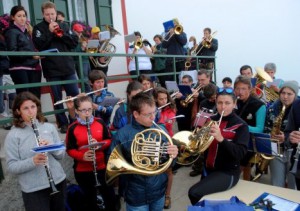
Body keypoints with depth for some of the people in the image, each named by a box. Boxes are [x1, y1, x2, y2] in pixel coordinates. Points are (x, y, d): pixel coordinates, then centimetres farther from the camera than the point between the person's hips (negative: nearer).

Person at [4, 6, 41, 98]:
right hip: (19, 69, -6)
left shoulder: (26, 32, 21)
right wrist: (31, 55, -21)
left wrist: (37, 54, 4)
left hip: (33, 68, 6)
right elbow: (12, 53, -11)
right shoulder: (11, 32, -1)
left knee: (36, 97, 0)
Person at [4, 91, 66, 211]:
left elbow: (61, 155, 4)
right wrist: (33, 161, -27)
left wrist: (51, 146, -16)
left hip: (58, 181, 4)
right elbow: (11, 167, -10)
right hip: (33, 189, -4)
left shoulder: (49, 127, 2)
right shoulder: (13, 135, -7)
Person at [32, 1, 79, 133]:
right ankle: (63, 123, 14)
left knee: (75, 96, 6)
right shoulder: (38, 28, 4)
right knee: (58, 99, 3)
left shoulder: (63, 26, 12)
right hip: (52, 70, -2)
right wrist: (50, 32, -14)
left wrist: (62, 34, -8)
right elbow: (39, 46, -10)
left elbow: (74, 43, 5)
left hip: (68, 68, 3)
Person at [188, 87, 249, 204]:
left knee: (194, 193, -22)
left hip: (228, 172, -6)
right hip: (208, 169, 6)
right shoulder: (211, 120, 3)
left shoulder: (240, 126, -11)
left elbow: (240, 154, -22)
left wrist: (221, 138, -35)